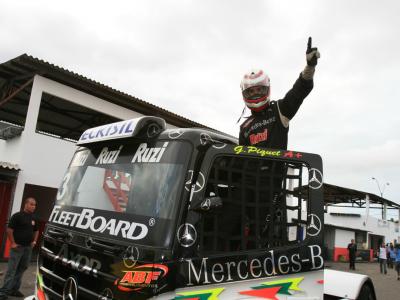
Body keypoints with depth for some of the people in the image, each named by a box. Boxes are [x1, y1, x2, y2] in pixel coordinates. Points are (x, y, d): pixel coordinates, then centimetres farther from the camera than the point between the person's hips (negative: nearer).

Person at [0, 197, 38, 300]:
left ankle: (14, 289, 21)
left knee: (21, 269, 12)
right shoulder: (17, 216, -11)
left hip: (28, 247, 7)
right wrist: (13, 243, -15)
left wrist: (34, 241, 10)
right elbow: (9, 230, -13)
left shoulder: (33, 218, 10)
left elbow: (36, 231, 23)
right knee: (11, 270, -6)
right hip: (17, 247, -7)